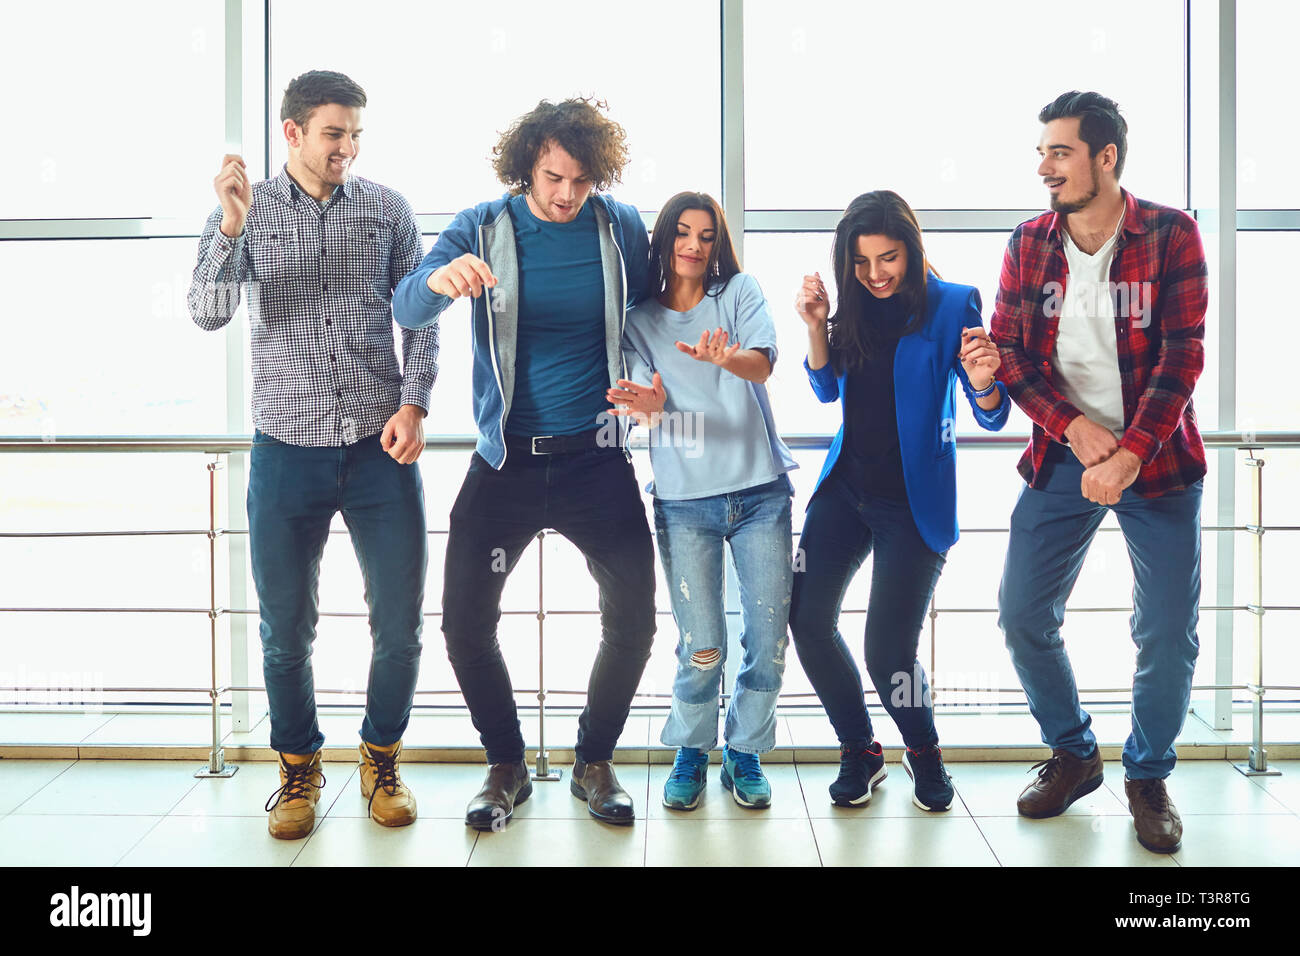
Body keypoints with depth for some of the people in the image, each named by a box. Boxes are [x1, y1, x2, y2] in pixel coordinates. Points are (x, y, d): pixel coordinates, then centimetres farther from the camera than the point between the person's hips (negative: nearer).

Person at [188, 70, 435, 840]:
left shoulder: (388, 209, 7)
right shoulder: (249, 211, 6)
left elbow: (420, 318, 6)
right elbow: (209, 313, -6)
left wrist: (414, 404, -8)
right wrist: (231, 228, -19)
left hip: (380, 448, 0)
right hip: (287, 450, 0)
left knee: (401, 622, 2)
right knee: (286, 628, 6)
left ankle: (382, 759, 25)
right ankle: (299, 768, 28)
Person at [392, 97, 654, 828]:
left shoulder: (622, 227, 1)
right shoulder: (483, 228, -3)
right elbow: (409, 311, -17)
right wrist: (439, 279, -39)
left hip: (595, 458, 1)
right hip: (506, 460, 0)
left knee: (635, 617, -3)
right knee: (466, 622, -2)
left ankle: (595, 762, 21)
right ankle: (507, 767, 21)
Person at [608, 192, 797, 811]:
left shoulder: (740, 292, 6)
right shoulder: (640, 320, 7)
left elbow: (762, 364, -13)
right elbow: (650, 404, -7)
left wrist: (722, 358, -36)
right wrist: (650, 404, -32)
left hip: (760, 491, 1)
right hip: (685, 500, 0)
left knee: (769, 639, 2)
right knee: (701, 649, -3)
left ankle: (745, 752, 24)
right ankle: (691, 752, 23)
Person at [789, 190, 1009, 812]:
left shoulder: (952, 304, -9)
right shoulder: (855, 304, 5)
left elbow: (991, 418, -9)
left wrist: (984, 382, -32)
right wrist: (816, 325, -2)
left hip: (914, 498, -5)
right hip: (846, 484, 5)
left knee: (887, 650, -8)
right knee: (808, 620, -3)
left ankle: (924, 751, 23)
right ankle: (859, 752, 19)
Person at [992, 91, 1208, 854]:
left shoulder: (1171, 236, -7)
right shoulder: (1029, 243, 2)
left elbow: (1182, 357, -12)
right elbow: (1008, 353, -1)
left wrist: (1128, 458, -20)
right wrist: (1076, 429, -15)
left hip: (1156, 458, -2)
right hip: (1063, 456, 3)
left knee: (1168, 631, 0)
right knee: (1024, 612, 0)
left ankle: (1149, 777, 25)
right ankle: (1074, 755, 24)